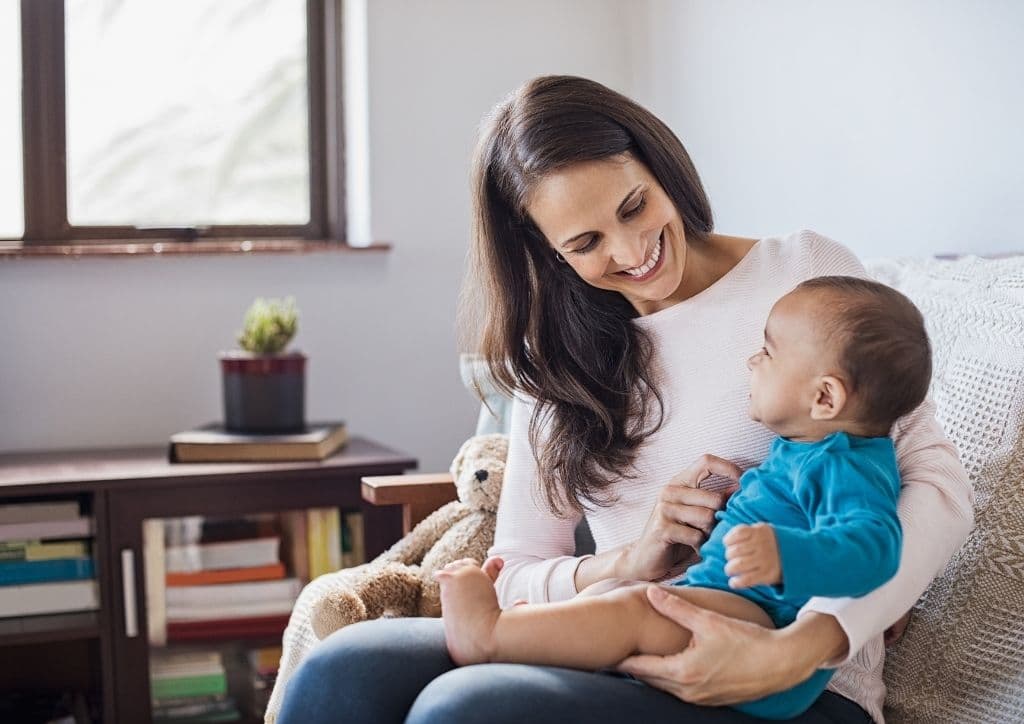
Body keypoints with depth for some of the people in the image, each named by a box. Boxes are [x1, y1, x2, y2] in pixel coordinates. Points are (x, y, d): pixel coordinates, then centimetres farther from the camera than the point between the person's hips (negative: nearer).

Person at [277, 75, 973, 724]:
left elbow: (939, 484, -8)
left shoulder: (804, 271, 0)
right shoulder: (554, 362, 14)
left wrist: (798, 648, -22)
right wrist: (623, 565, -12)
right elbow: (515, 574, 11)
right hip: (620, 662, 4)